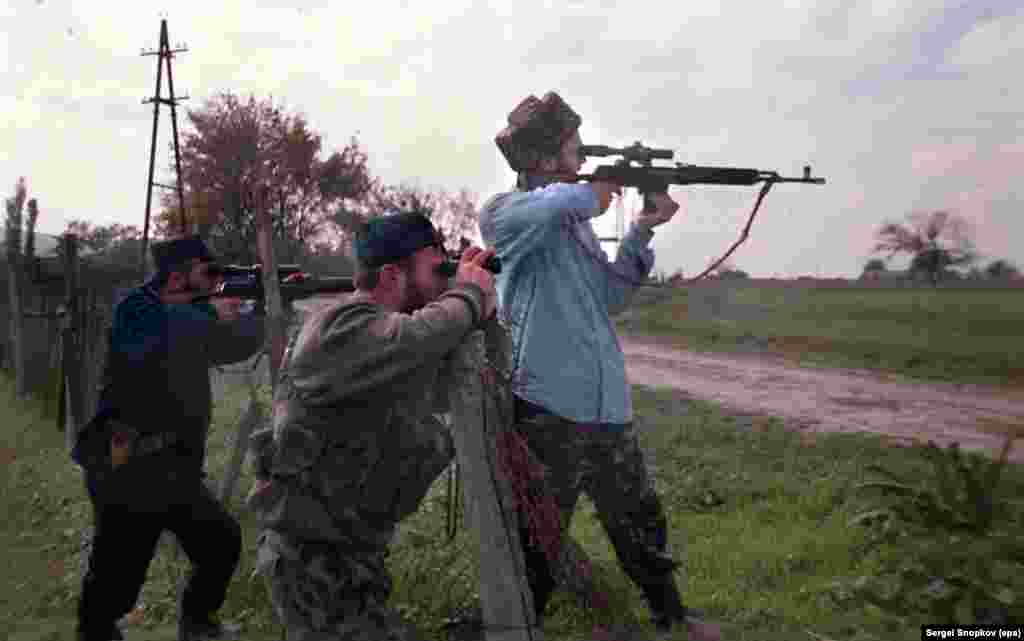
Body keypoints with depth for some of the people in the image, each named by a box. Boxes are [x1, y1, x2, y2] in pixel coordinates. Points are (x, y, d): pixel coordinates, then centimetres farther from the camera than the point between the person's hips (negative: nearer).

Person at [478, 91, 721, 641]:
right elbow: (546, 205, -33)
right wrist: (593, 194, -14)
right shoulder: (503, 213, -8)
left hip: (607, 407, 8)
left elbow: (609, 296, 15)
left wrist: (643, 230, 7)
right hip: (547, 409, -8)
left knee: (641, 522, 23)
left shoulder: (574, 219, 15)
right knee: (536, 545, 7)